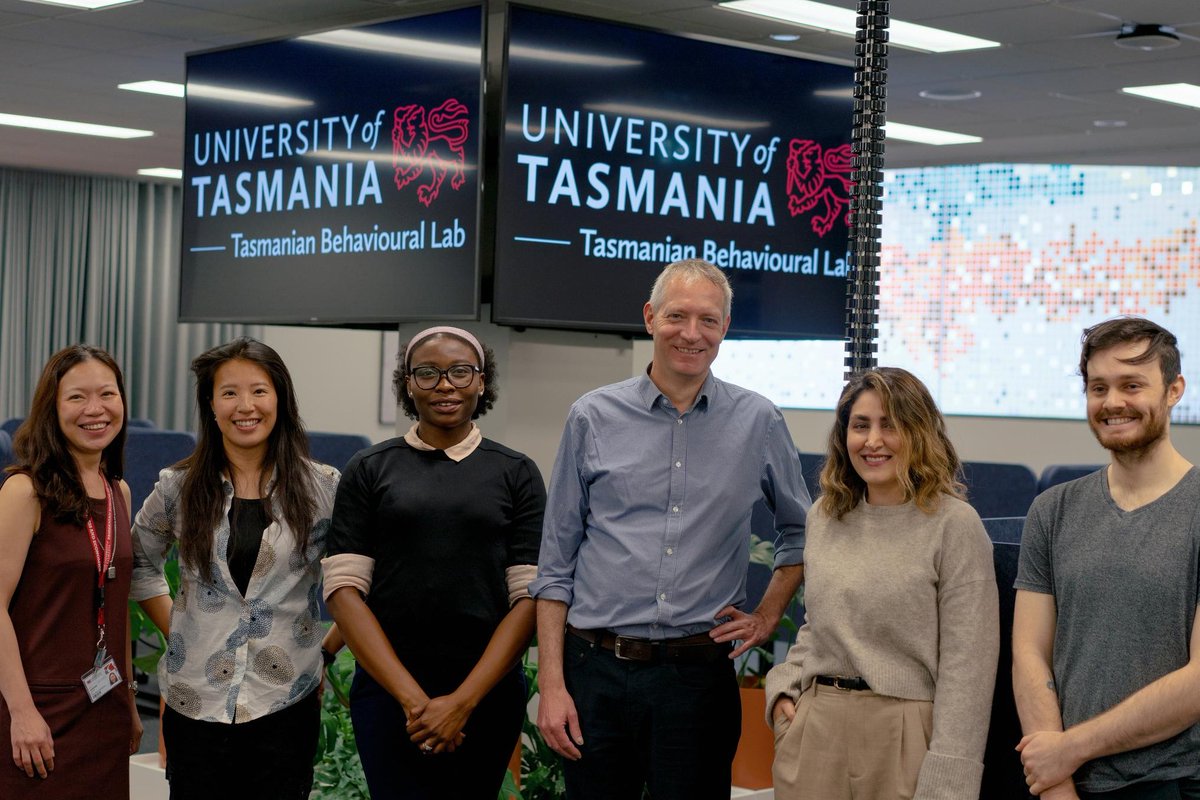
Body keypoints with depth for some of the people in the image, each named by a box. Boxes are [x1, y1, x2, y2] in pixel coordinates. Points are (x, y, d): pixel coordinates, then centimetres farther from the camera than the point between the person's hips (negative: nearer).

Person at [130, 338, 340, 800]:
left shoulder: (323, 488, -2)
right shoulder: (179, 487, 2)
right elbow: (140, 564, 17)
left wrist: (326, 648, 2)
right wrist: (173, 629, 8)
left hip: (286, 704, -1)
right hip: (195, 702, 1)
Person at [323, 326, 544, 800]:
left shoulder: (516, 473, 5)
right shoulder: (370, 471, 5)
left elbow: (530, 595, -1)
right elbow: (344, 589, -2)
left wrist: (464, 701, -10)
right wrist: (412, 698, -11)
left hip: (488, 692, 1)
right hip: (388, 689, 0)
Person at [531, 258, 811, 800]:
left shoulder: (759, 423, 4)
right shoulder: (593, 417, 2)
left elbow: (799, 531, 20)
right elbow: (555, 566, 4)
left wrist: (768, 616, 8)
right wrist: (551, 684, -2)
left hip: (700, 675, 0)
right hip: (597, 672, 0)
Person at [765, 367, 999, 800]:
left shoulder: (954, 524, -9)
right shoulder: (823, 516, 8)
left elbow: (965, 664, -12)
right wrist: (783, 688, 4)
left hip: (902, 733, -5)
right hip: (814, 728, 5)